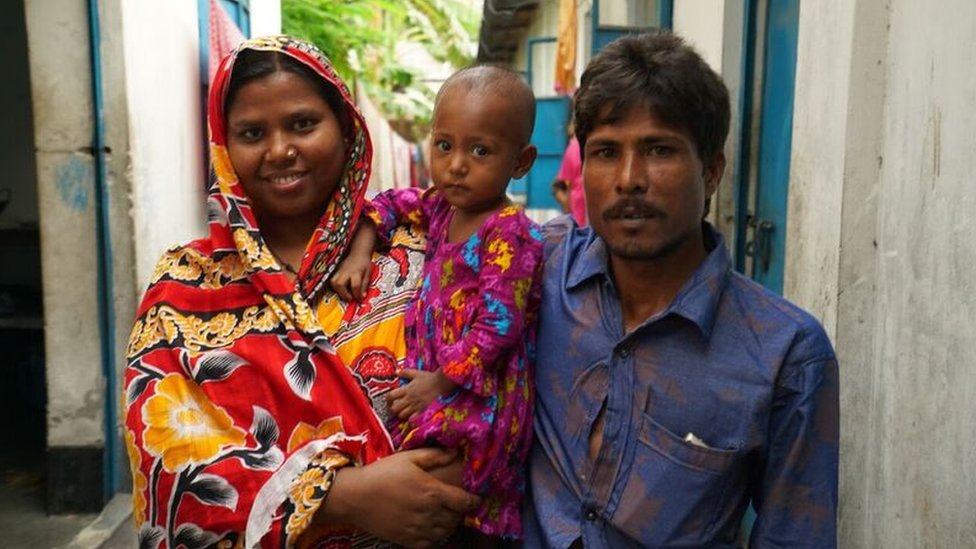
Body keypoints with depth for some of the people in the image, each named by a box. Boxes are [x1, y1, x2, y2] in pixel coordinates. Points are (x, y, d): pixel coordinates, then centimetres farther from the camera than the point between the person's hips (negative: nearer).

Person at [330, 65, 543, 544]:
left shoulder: (510, 235, -19)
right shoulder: (441, 206, 5)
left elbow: (497, 328, -22)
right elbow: (388, 204, 23)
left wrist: (439, 382, -16)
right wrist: (359, 253, 7)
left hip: (475, 392, -6)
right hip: (430, 371, 7)